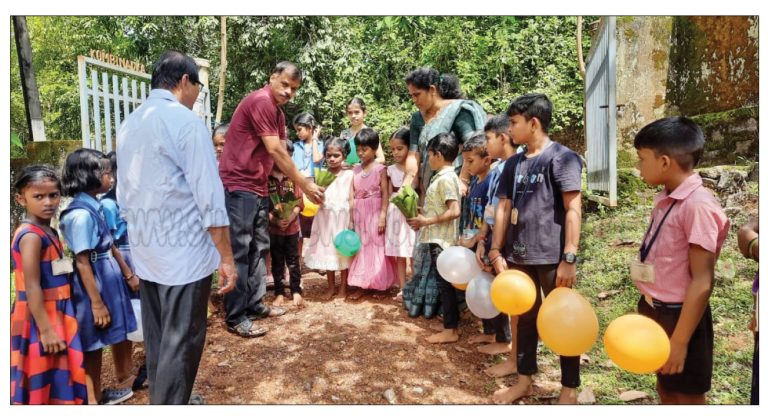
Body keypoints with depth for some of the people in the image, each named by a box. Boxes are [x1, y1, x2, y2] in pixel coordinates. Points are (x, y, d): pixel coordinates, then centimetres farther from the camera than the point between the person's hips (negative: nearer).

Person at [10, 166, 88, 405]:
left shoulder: (49, 232, 8)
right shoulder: (31, 236, -19)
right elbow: (32, 287, -22)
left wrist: (54, 324, 18)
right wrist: (45, 329, -22)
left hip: (55, 315, 9)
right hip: (40, 320, -9)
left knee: (57, 381, 19)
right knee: (41, 385, 4)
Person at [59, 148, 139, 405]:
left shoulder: (95, 207, 5)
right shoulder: (81, 214, -22)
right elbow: (82, 262, -21)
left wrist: (129, 274, 20)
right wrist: (96, 302, -19)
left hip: (110, 280, 9)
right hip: (95, 284, -9)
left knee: (120, 334, 19)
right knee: (94, 344, 6)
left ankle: (125, 385, 38)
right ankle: (94, 400, 23)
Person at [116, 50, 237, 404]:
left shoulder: (128, 125, 11)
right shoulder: (186, 121, -13)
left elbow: (124, 195, 16)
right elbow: (209, 199, -17)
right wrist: (227, 258, -13)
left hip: (145, 252, 8)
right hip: (184, 252, -8)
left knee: (156, 338, 19)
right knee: (182, 342, 4)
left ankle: (160, 400, 35)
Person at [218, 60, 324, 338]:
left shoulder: (278, 113, 16)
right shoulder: (260, 101, -14)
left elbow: (281, 154, 12)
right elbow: (275, 151, -17)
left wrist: (300, 185, 3)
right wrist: (304, 184, -12)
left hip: (258, 188, 10)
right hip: (237, 186, -10)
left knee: (259, 248, 13)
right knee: (239, 251, -5)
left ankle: (255, 305, 24)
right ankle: (235, 317, 4)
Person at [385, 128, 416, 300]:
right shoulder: (391, 169, 7)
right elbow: (388, 195, 10)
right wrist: (383, 215, 6)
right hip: (395, 214, 4)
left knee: (414, 254, 0)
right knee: (398, 255, 7)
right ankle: (403, 289, 16)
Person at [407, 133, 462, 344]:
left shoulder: (445, 178, -17)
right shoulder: (443, 177, 13)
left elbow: (454, 211, -25)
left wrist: (426, 221, -19)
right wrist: (423, 218, 8)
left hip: (441, 239, -10)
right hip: (437, 238, 10)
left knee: (444, 282, -2)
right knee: (444, 282, 15)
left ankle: (450, 330, 7)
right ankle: (451, 323, 25)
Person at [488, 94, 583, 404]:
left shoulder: (562, 157, -7)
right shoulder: (513, 164, 10)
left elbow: (573, 209, -12)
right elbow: (503, 208, 11)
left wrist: (569, 257, -17)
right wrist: (496, 250, 7)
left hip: (552, 256, -6)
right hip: (518, 255, 6)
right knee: (525, 317, 16)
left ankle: (570, 388, 24)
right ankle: (524, 379, 32)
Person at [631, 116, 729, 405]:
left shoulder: (698, 205, -23)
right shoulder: (665, 199, 2)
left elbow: (702, 281, -22)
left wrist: (680, 340, -20)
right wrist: (646, 310, 16)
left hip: (680, 316, -8)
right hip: (655, 311, 8)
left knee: (688, 397, 13)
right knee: (665, 389, 24)